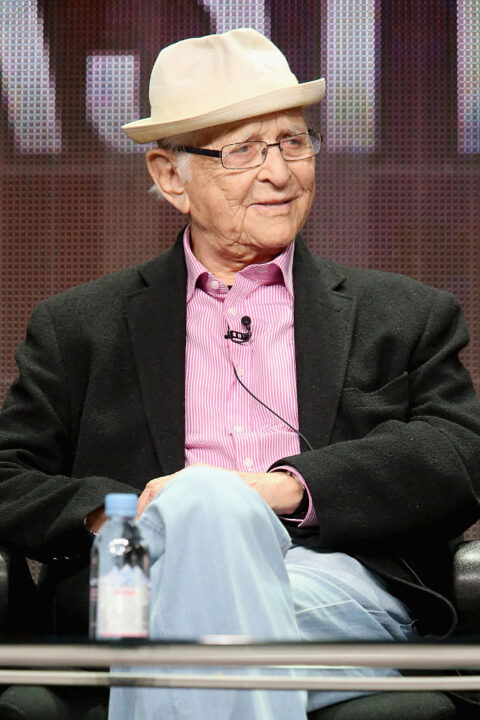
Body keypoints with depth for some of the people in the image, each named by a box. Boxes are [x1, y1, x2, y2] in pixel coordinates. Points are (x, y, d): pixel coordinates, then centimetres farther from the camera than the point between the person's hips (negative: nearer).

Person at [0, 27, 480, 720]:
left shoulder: (409, 317, 22)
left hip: (345, 589, -1)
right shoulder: (79, 327, 24)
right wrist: (114, 515, -8)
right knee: (203, 502, -36)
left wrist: (288, 486, -11)